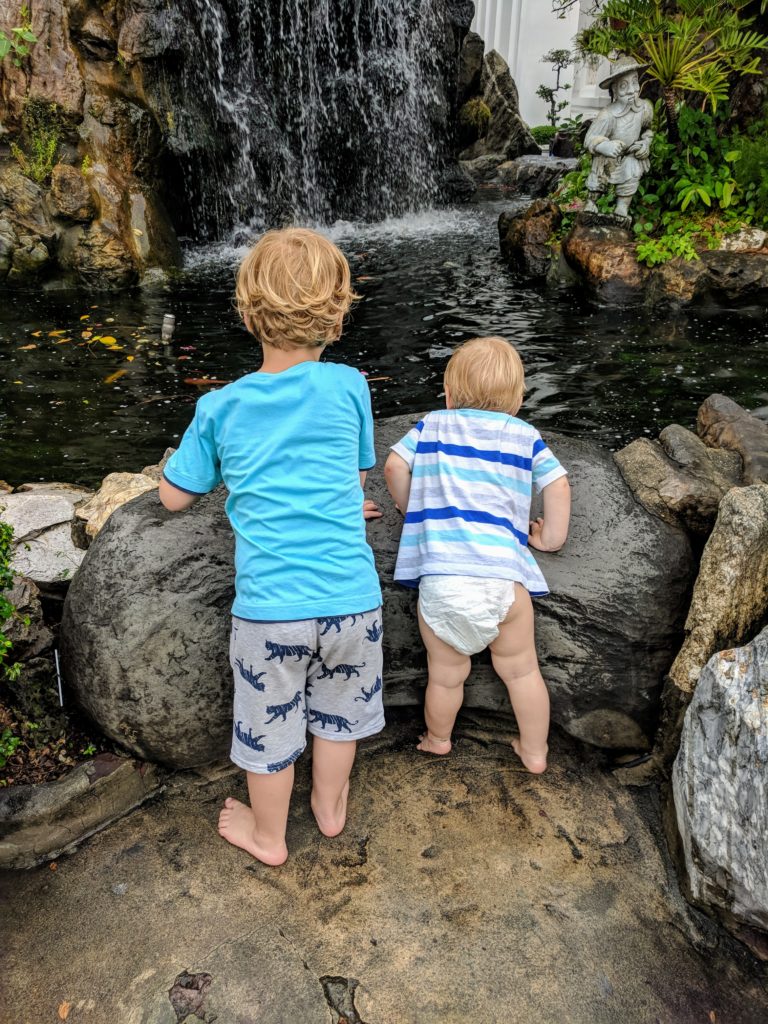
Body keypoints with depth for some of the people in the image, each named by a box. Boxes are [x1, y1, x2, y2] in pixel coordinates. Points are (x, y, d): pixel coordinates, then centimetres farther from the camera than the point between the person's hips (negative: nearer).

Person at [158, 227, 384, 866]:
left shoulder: (220, 408, -4)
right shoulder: (349, 386, -5)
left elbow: (174, 497, 6)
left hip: (270, 606, -1)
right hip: (352, 597, 1)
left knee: (270, 727, 21)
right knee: (338, 711, 26)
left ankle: (268, 837, 46)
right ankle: (331, 807, 51)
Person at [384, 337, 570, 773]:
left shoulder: (433, 425, 13)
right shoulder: (525, 435, 13)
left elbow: (395, 468, 8)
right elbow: (558, 485, 11)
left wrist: (412, 509, 25)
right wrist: (552, 536, 25)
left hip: (440, 577, 0)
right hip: (503, 575, 0)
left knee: (447, 674, 20)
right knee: (521, 669, 21)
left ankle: (437, 740, 45)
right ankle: (535, 751, 38)